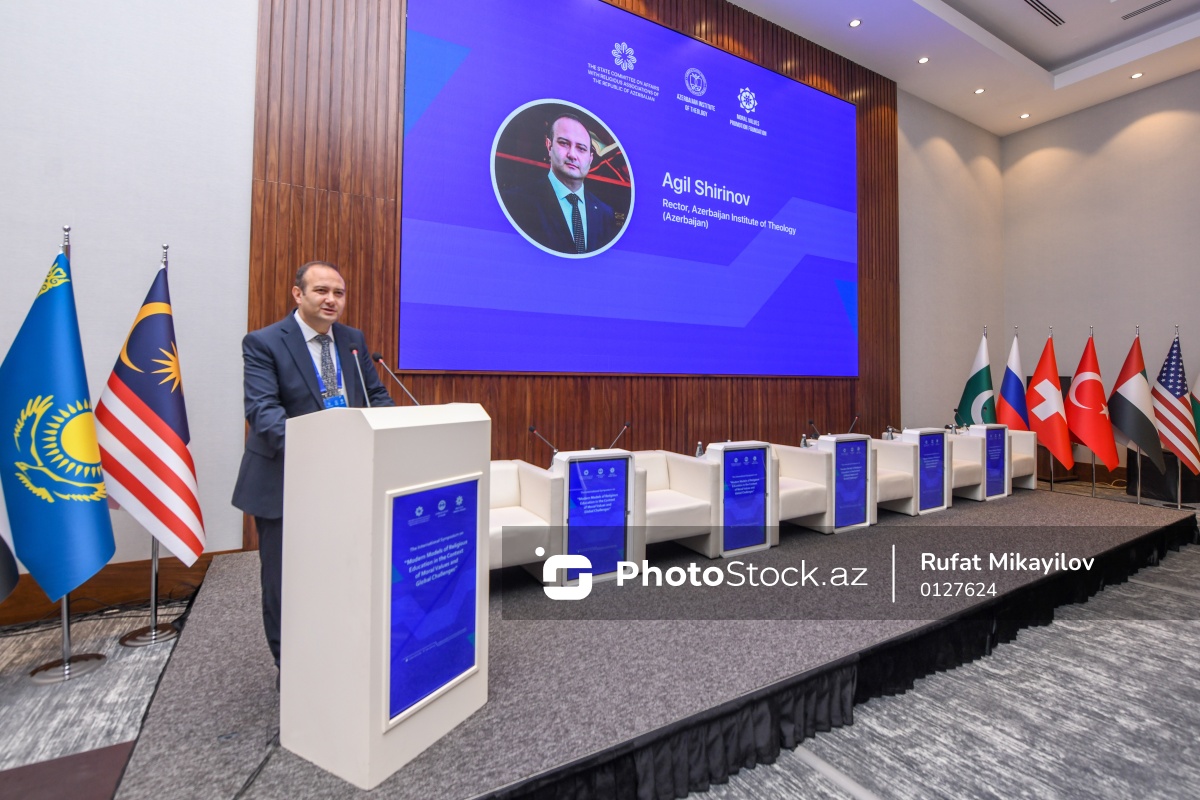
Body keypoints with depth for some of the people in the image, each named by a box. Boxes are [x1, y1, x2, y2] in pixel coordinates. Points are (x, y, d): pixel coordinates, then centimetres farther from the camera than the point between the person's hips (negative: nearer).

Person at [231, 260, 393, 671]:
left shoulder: (353, 340, 6)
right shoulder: (263, 342, -9)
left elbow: (376, 396, 7)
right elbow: (262, 408, -21)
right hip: (283, 480, -4)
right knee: (284, 583, 11)